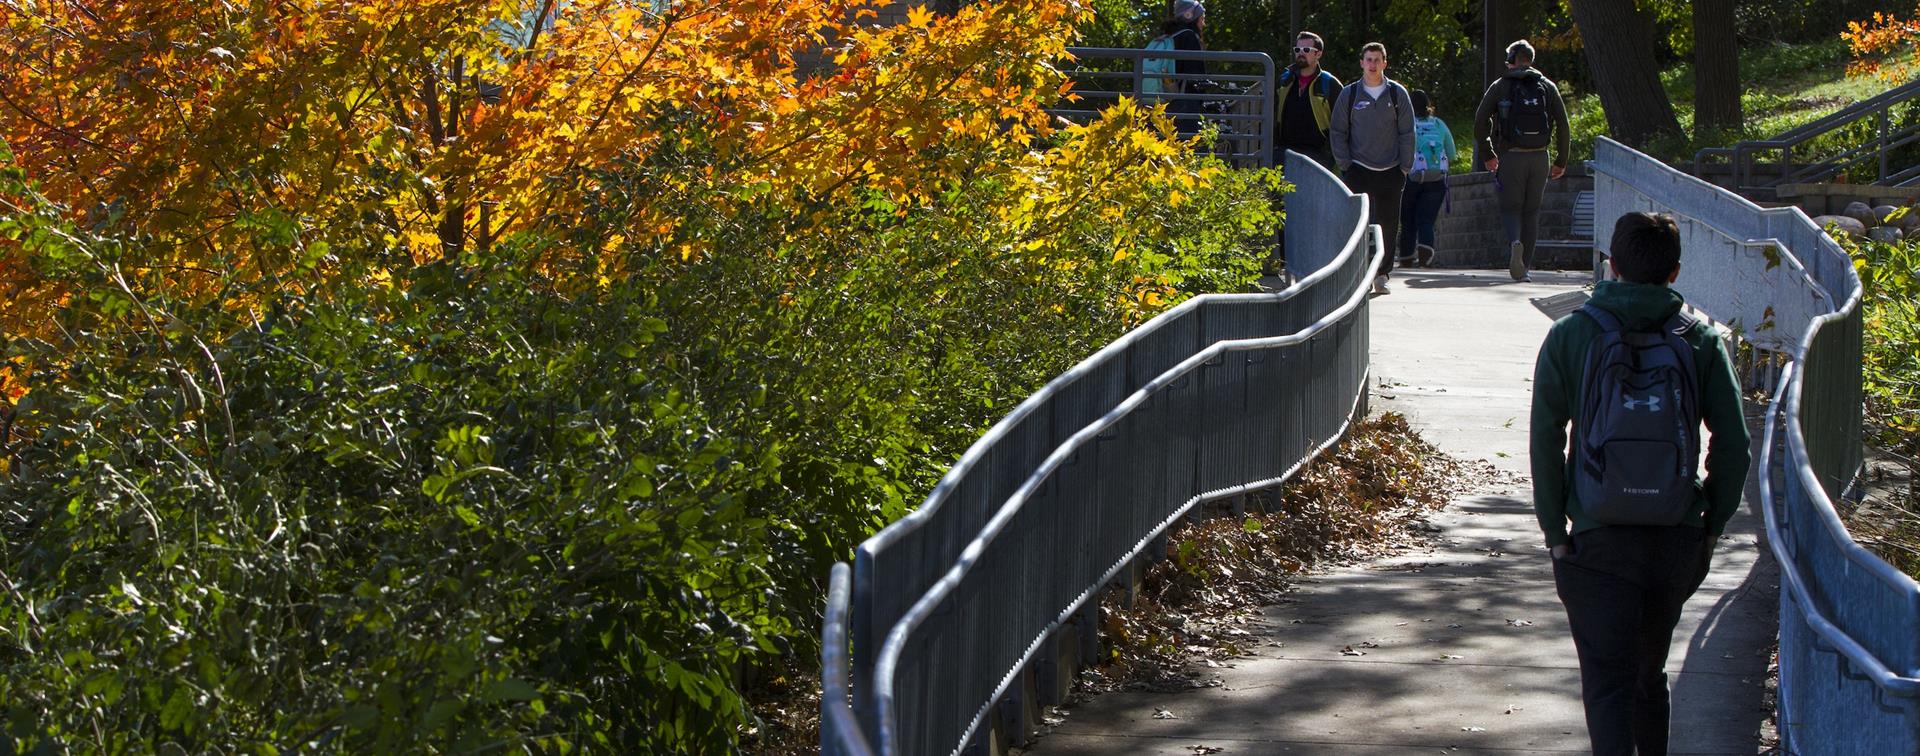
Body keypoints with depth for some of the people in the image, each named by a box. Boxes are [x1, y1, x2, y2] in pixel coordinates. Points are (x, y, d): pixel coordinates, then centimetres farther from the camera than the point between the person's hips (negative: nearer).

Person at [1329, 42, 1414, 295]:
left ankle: (1381, 274, 8)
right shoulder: (1349, 94, 5)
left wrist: (1405, 168, 1)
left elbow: (1407, 133, 7)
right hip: (1358, 170, -1)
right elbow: (1337, 132, 7)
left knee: (1389, 224, 1)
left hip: (1390, 171, 1)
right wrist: (1345, 165, -1)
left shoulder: (1397, 94, 6)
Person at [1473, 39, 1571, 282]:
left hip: (1510, 157, -2)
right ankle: (1525, 266, 8)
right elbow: (1563, 126, 4)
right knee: (1531, 211, 11)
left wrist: (1488, 155, 8)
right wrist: (1561, 161, 10)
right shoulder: (1547, 87, 8)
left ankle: (1515, 242, -26)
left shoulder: (1500, 86, 2)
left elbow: (1480, 122, -2)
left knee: (1510, 207, 5)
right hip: (1539, 158, 2)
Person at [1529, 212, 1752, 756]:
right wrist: (1712, 524, 7)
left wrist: (1555, 532, -2)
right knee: (1649, 675, 22)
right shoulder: (1701, 340, 1)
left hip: (1599, 542, -3)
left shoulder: (1570, 337, -3)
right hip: (1678, 539, 3)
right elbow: (1733, 444, -2)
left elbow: (1545, 441, -7)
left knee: (1608, 685, -3)